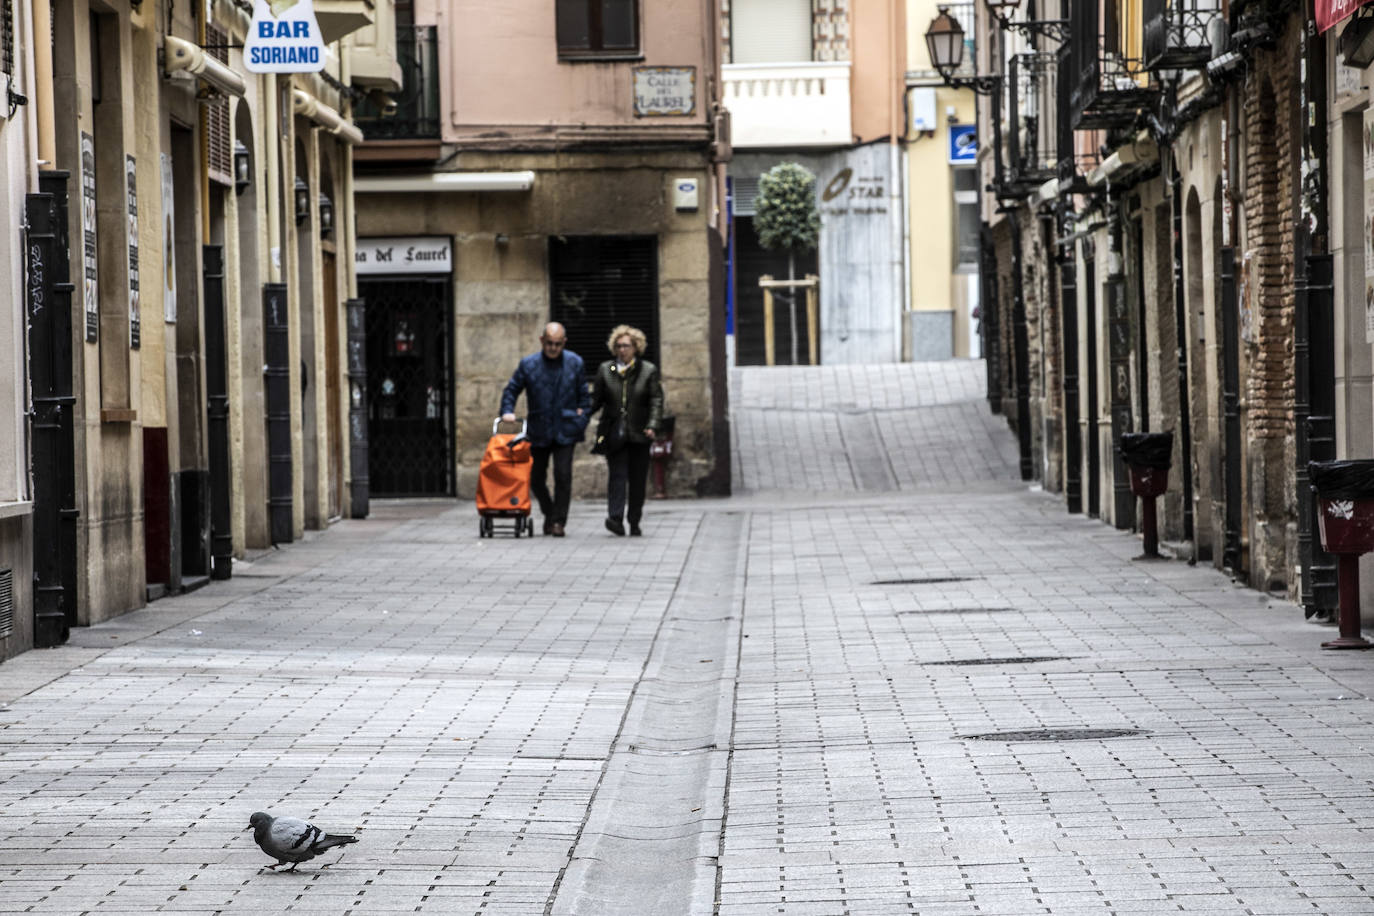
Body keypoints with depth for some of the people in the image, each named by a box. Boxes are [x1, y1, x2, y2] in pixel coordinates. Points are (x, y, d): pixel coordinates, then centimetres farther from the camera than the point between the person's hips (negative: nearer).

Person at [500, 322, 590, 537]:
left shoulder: (575, 363, 2)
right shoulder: (528, 364, 1)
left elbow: (584, 394, 8)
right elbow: (511, 390, 7)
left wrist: (582, 420, 0)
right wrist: (507, 412, -9)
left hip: (565, 430, -1)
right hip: (538, 432, 1)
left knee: (563, 475, -11)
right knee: (536, 478, 6)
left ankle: (559, 521, -3)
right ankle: (549, 513, 29)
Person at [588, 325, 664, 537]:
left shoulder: (648, 371, 5)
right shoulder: (605, 370, 9)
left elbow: (656, 401, 0)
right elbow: (596, 399, 11)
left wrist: (653, 425, -13)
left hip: (639, 434, 0)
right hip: (613, 433, 0)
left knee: (637, 479, 5)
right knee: (617, 474, -12)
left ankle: (634, 522, 14)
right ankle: (615, 518, -22)